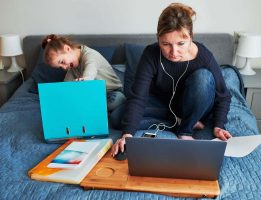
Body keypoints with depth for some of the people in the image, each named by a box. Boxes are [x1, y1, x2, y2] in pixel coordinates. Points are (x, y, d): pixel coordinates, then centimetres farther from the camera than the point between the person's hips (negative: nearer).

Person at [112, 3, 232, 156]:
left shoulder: (204, 57, -25)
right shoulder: (151, 55, -24)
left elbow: (223, 97, -12)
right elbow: (138, 97, -30)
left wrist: (218, 126, -27)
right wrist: (127, 134, -43)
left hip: (194, 109, -1)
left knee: (203, 76, -33)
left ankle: (185, 130, -15)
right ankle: (181, 122, -12)